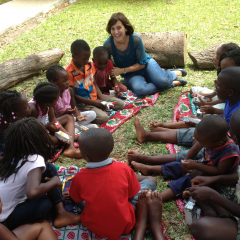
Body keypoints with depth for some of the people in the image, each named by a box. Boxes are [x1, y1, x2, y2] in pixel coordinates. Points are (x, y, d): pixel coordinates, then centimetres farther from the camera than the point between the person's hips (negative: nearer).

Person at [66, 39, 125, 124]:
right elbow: (73, 95, -17)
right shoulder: (70, 72, -20)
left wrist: (102, 98, -6)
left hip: (95, 97, 7)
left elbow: (94, 83, 10)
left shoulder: (90, 65, 2)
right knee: (103, 118, -27)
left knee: (120, 104, 2)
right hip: (82, 102, -7)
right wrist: (93, 102, -20)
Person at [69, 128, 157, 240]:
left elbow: (75, 199, 2)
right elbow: (133, 194, -4)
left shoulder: (79, 178, -18)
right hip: (124, 226, -1)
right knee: (151, 180, 8)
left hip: (93, 226, 2)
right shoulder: (123, 168, -20)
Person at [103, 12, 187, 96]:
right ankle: (172, 83, -14)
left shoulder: (135, 39, -25)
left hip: (145, 64, -1)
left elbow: (142, 63, -15)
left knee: (162, 81, -29)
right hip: (130, 74, 1)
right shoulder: (108, 45, -22)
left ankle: (173, 73, 9)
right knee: (139, 89, -34)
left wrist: (123, 70, -23)